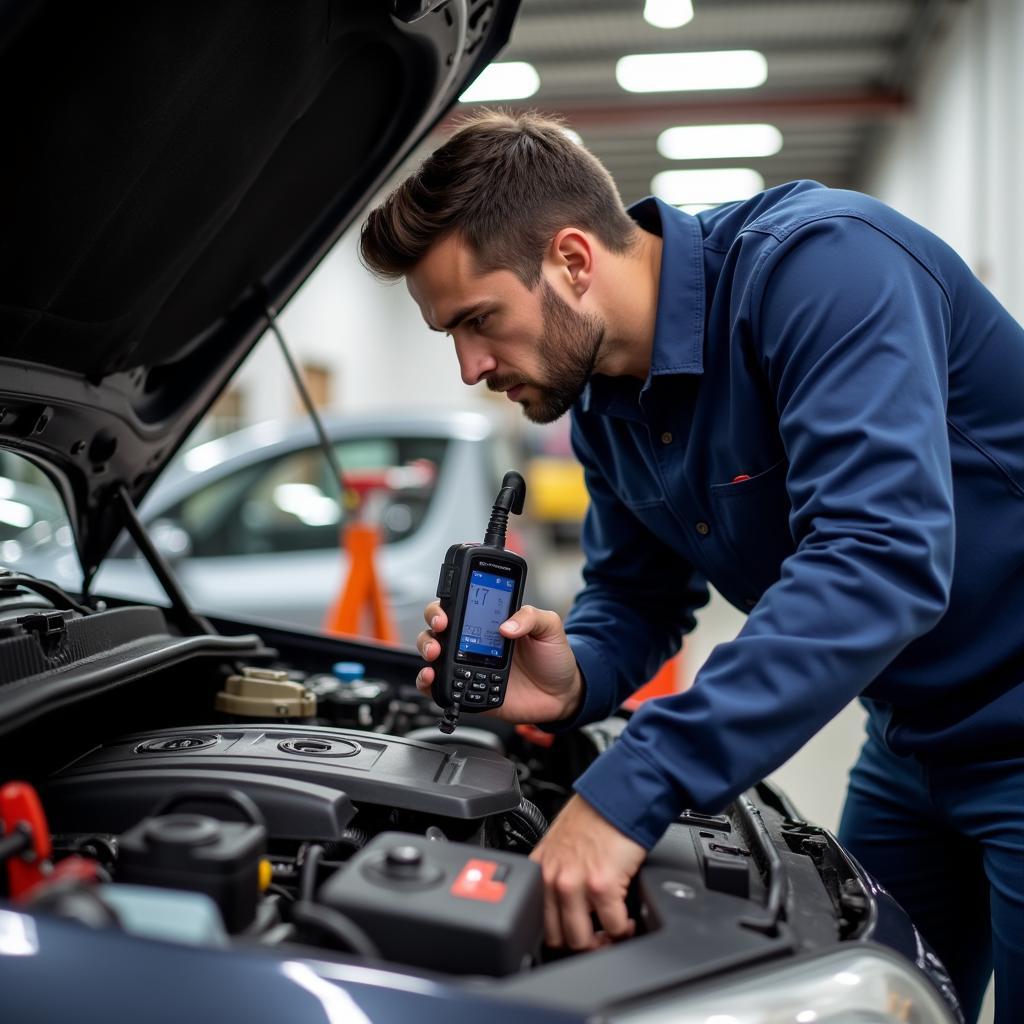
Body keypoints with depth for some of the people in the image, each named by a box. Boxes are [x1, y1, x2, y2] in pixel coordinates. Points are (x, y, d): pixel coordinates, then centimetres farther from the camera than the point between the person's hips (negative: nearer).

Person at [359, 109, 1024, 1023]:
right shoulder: (604, 405, -1)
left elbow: (880, 559, -38)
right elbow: (637, 595, 10)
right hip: (915, 740, 7)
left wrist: (633, 789, -40)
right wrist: (572, 681, -14)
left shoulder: (818, 262, -27)